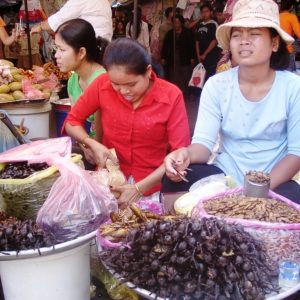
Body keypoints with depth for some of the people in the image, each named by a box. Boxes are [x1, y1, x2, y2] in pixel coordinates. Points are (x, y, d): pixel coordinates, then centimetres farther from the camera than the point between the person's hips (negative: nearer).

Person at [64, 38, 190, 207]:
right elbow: (72, 122, 5)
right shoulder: (102, 85, -7)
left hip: (152, 188, 1)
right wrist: (92, 145, -14)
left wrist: (140, 188, -18)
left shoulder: (171, 96, -11)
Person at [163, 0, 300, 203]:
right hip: (225, 175, 2)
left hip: (277, 181, -1)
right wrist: (187, 154, -35)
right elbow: (205, 141, -11)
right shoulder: (216, 85, -4)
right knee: (175, 179, -25)